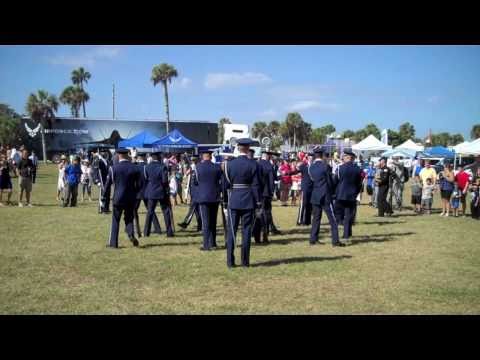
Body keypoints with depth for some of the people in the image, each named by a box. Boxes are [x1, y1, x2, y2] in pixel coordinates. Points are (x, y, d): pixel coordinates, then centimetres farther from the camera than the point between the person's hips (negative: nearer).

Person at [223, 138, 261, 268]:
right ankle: (245, 261, 8)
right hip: (248, 202, -1)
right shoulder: (253, 165, -8)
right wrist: (259, 203, -1)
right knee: (246, 231, 5)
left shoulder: (229, 164, -3)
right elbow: (256, 186, -8)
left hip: (234, 201, 1)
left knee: (231, 231, 7)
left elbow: (225, 185, 0)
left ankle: (230, 261, 8)